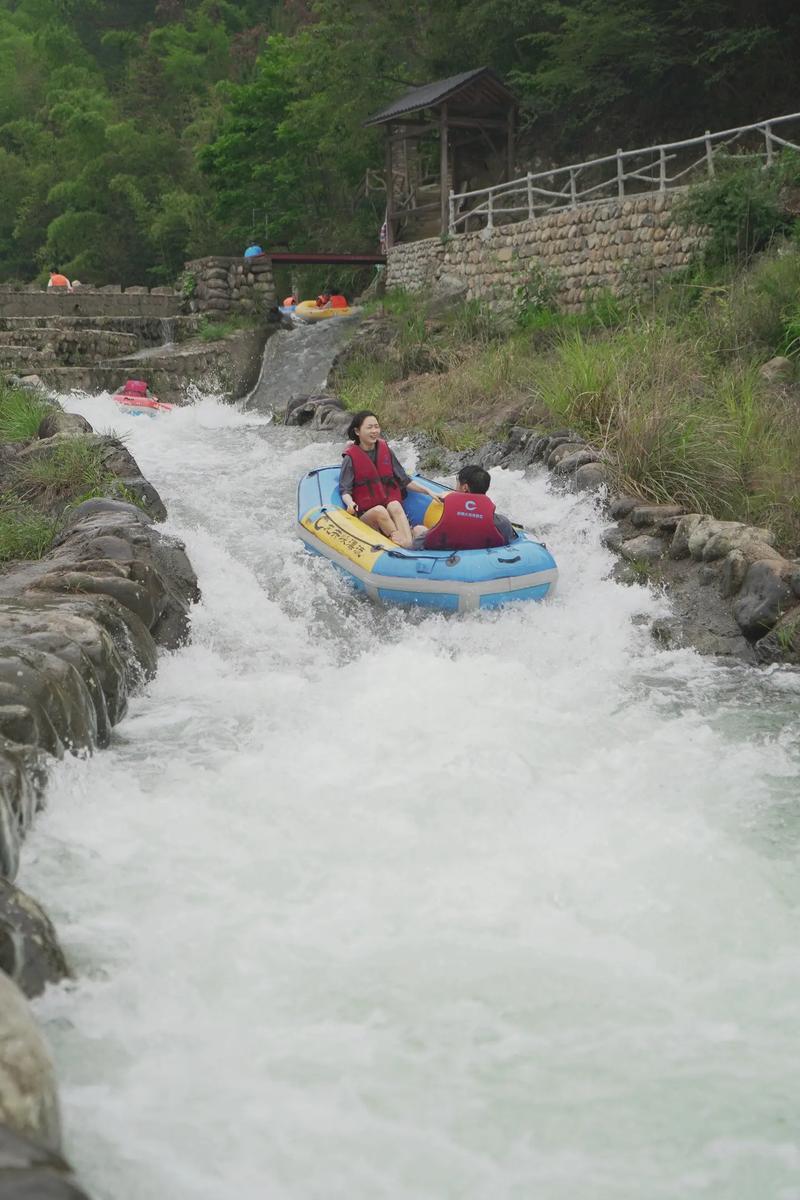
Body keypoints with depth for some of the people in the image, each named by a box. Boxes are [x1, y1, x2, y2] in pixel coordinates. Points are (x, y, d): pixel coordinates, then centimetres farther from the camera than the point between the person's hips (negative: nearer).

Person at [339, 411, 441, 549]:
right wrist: (350, 503, -27)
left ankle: (409, 544, -51)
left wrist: (428, 491, 4)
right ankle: (401, 541, -41)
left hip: (392, 507, 2)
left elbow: (404, 481, 15)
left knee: (394, 505, -32)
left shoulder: (386, 452, 12)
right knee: (380, 511, -34)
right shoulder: (351, 458, 0)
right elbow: (345, 490, -4)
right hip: (365, 515, -2)